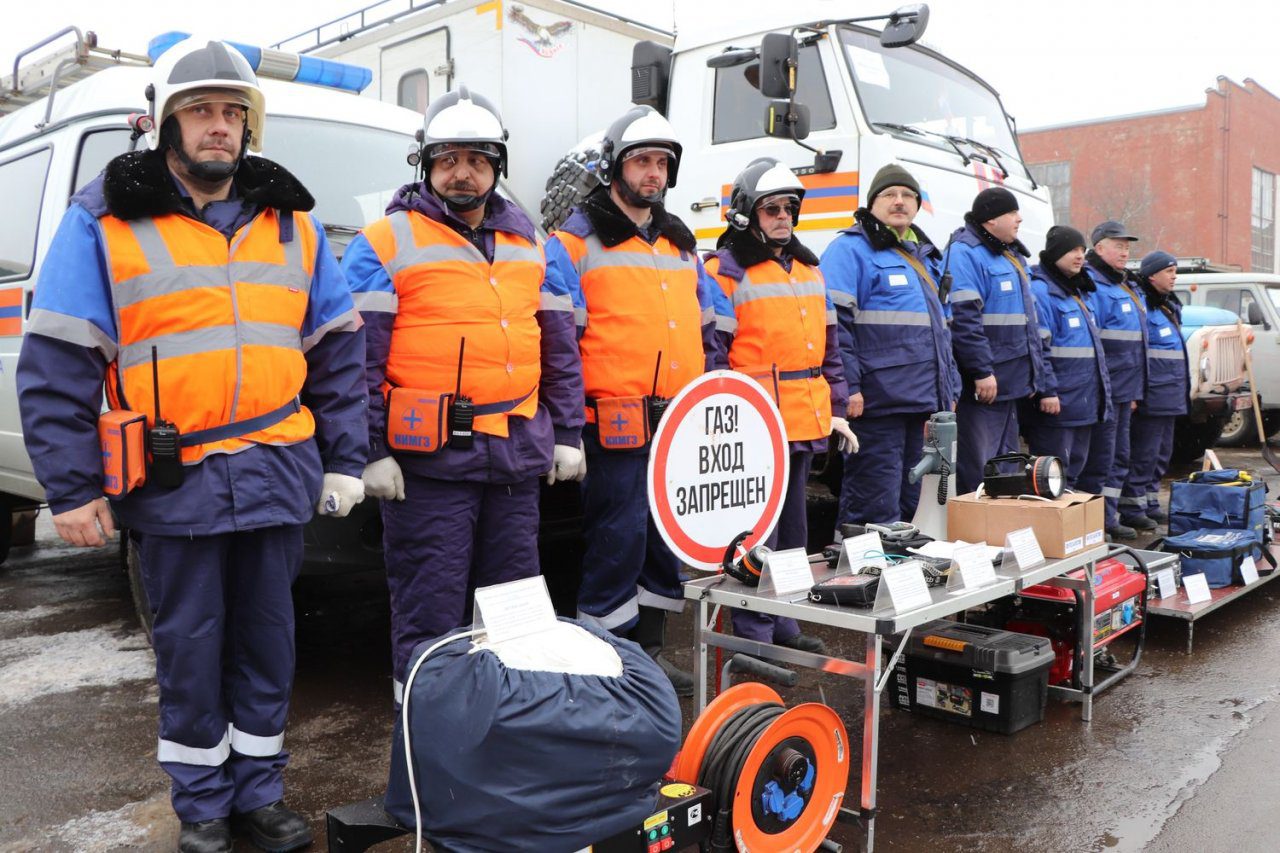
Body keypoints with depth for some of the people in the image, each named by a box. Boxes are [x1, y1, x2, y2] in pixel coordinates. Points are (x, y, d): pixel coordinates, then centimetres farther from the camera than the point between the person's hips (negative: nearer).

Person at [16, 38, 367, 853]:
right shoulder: (105, 219, 0)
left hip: (278, 473, 3)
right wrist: (74, 487, -6)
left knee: (267, 633, 12)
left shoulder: (291, 219, 9)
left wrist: (343, 460, 5)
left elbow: (337, 348, 10)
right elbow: (58, 364, -2)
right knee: (189, 641, 9)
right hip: (173, 479, -2)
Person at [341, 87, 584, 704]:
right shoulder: (386, 243, -2)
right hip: (429, 465, -5)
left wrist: (566, 434, 12)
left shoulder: (530, 244, 14)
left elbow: (559, 346, 16)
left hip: (518, 463, 5)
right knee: (430, 621, 2)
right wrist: (372, 453, -11)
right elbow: (358, 356, -6)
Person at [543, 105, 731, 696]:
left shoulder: (682, 246, 19)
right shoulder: (576, 243, -2)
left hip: (680, 426, 7)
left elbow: (712, 330, 23)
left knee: (668, 537, 13)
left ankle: (649, 648, 29)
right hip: (616, 423, -7)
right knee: (618, 540, -4)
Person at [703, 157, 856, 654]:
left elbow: (828, 345, 20)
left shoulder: (808, 268, 17)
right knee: (757, 535, -4)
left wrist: (837, 409, 15)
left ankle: (783, 628, 30)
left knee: (792, 528, 16)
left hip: (806, 422, 8)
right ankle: (755, 637, 8)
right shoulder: (725, 271, -6)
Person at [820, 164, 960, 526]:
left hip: (925, 403, 9)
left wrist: (950, 389, 23)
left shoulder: (928, 256, 22)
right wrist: (848, 387, -22)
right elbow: (833, 322, -15)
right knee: (876, 513, -7)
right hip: (876, 403, -9)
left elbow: (942, 330, 28)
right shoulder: (851, 249, -5)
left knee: (912, 508, 16)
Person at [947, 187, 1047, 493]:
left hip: (1010, 383, 11)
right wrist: (982, 371, -25)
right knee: (977, 470, -7)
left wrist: (1032, 374, 25)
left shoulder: (1010, 255, 20)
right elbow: (963, 318, -23)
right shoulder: (965, 254, -13)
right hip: (983, 386, -10)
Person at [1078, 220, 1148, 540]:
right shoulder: (1091, 284, -13)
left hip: (1124, 389, 10)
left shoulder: (1126, 286, 19)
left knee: (1118, 458, 15)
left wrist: (1134, 389, 22)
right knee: (1099, 459, -4)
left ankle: (1109, 517, 24)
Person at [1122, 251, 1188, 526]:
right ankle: (1132, 508, 0)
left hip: (1170, 396, 10)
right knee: (1144, 453, -6)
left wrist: (1184, 385, 24)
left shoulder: (1170, 306, 18)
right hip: (1151, 395, -10)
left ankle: (1150, 503, 24)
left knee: (1162, 452, 15)